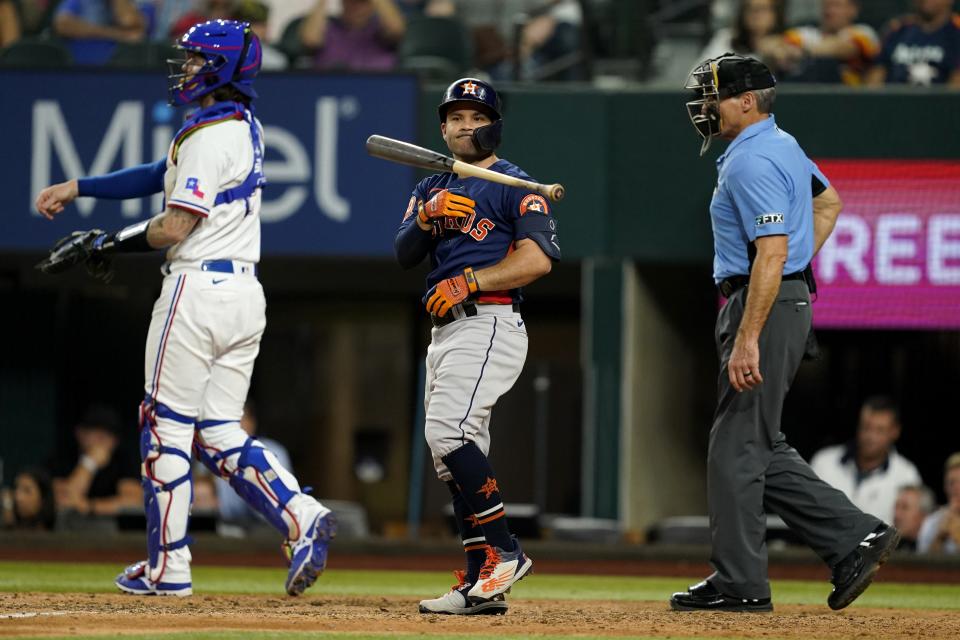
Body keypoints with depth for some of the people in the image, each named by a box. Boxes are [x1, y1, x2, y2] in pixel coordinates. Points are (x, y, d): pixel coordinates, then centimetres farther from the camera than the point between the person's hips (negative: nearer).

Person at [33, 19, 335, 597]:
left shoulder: (209, 134, -14)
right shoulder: (246, 128, 16)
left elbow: (174, 228, -18)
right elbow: (162, 175, 23)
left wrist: (111, 244, 0)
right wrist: (78, 188, 23)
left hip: (198, 289, -9)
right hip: (245, 293, 9)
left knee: (166, 427, 1)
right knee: (219, 433, 9)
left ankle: (167, 567, 4)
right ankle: (301, 517, -10)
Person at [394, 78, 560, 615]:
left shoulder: (514, 185, 0)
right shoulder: (432, 189, 22)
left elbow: (538, 258, -13)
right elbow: (404, 255, 9)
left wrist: (469, 282, -16)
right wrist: (428, 218, -11)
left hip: (490, 324, -8)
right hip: (445, 330, 8)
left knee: (448, 431, -23)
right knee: (455, 453, 4)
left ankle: (504, 551, -19)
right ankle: (481, 585, 4)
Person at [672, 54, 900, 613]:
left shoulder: (752, 162, -17)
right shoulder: (783, 145, 15)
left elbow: (771, 254, -25)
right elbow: (829, 201, 31)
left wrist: (747, 339, -28)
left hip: (764, 306, -11)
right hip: (792, 298, 11)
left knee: (737, 446, -5)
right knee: (760, 446, 14)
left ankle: (740, 583, -1)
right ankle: (854, 536, 10)